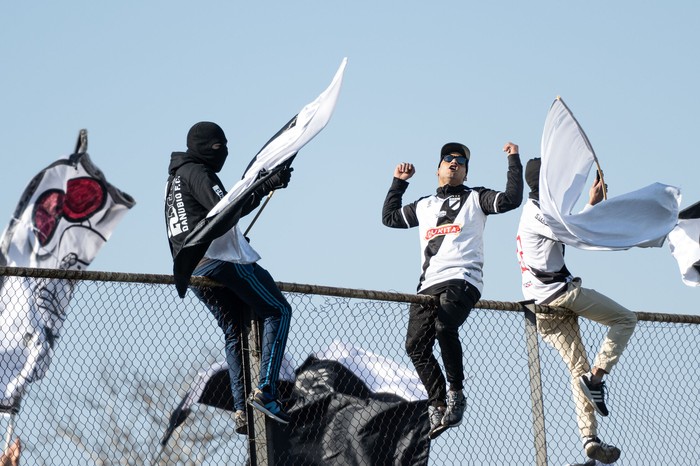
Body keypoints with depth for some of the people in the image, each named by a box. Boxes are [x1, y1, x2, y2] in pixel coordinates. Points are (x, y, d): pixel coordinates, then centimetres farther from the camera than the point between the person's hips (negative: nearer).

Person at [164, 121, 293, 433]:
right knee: (277, 311, -4)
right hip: (221, 258, -9)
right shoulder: (196, 172, -6)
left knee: (234, 333, 12)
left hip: (192, 273, 9)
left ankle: (241, 410, 0)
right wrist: (267, 185, -21)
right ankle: (265, 390, -17)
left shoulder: (174, 181, 25)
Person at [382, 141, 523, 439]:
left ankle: (456, 394, -21)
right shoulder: (424, 206, 29)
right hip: (428, 285, 6)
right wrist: (398, 182, 37)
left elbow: (511, 199, 0)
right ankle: (437, 406, -3)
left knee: (444, 327, -32)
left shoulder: (475, 198, 15)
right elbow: (389, 218, 39)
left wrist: (514, 160, 1)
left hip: (462, 280, -5)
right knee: (415, 345, -9)